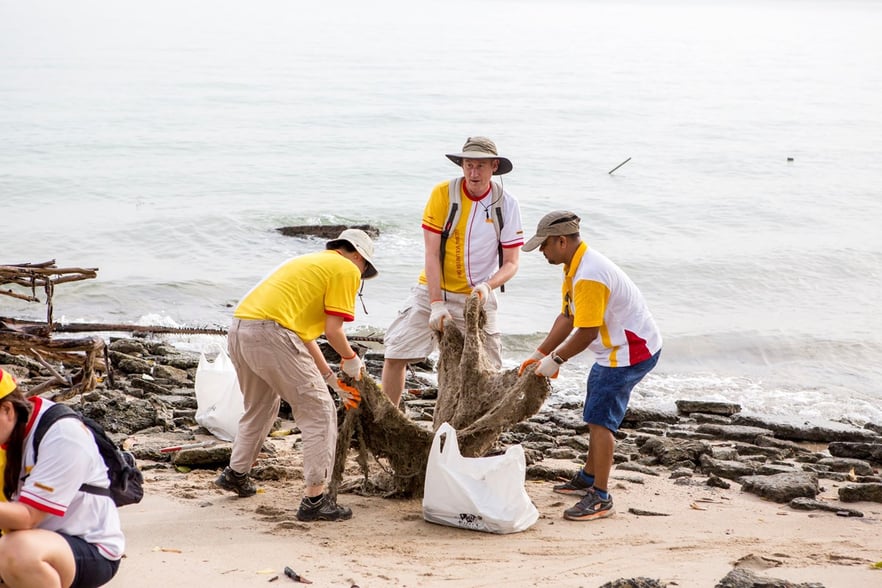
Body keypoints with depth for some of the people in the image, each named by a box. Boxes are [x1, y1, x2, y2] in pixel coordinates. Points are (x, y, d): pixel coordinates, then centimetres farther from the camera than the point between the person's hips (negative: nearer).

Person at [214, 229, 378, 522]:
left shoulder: (310, 261, 30)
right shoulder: (347, 270, 5)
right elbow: (333, 330, -4)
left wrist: (333, 380, 29)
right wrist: (352, 360, 16)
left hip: (238, 329, 9)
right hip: (271, 333, -9)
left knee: (260, 407, 31)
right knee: (320, 413, -1)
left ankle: (235, 474, 44)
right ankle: (315, 499, -3)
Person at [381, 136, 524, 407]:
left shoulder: (507, 205, -7)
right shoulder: (443, 194, -12)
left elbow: (511, 263, -5)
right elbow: (431, 255, -12)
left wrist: (487, 286, -25)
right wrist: (436, 304, -19)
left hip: (476, 296, 1)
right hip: (432, 291, 0)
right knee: (395, 355, -2)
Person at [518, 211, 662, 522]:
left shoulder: (589, 275, -27)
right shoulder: (575, 267, 7)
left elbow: (587, 332, -26)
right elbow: (567, 317, 12)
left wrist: (555, 359, -15)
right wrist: (540, 354, 8)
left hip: (631, 351, -11)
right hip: (617, 349, 11)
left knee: (600, 419, -11)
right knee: (596, 415, 21)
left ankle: (601, 498, -7)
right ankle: (588, 478, 36)